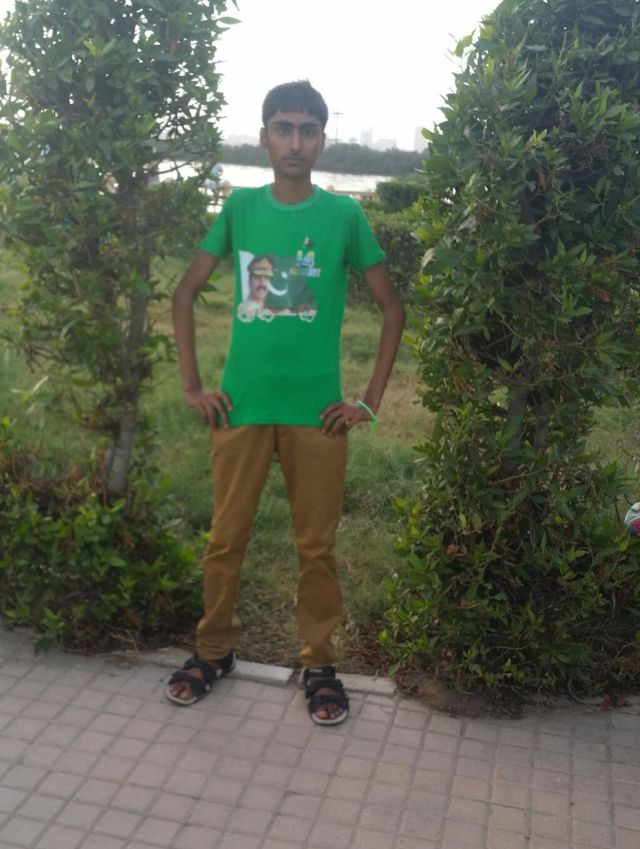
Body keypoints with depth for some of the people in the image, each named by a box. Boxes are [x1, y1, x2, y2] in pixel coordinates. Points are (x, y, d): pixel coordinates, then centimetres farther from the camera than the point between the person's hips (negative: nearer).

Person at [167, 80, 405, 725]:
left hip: (317, 410, -1)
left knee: (316, 545, 7)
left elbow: (391, 309, 4)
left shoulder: (343, 213, 0)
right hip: (241, 405, 1)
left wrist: (370, 401, -2)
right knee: (226, 538, 10)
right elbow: (185, 292, 9)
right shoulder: (241, 206, 4)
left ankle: (318, 664, 24)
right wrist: (192, 385, 2)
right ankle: (214, 650, 29)